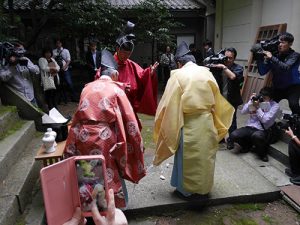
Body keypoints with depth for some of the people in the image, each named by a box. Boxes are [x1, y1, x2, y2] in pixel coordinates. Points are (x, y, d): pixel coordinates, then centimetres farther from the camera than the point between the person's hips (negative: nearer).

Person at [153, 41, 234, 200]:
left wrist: (163, 124, 3)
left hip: (189, 123, -4)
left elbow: (169, 104, -9)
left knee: (188, 158, 10)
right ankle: (204, 188, 34)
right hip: (207, 121, 5)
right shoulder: (207, 73, 4)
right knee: (205, 155, 18)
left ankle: (187, 190, 25)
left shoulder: (177, 75, -9)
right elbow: (217, 100, 12)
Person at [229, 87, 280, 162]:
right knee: (233, 135, -22)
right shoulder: (256, 99, 8)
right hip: (250, 127, 4)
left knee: (256, 136, -41)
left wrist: (258, 108, -16)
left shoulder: (275, 106, -2)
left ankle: (262, 152, -6)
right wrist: (250, 101, -7)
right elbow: (243, 112, 2)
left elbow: (265, 120, -14)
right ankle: (248, 145, 11)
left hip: (262, 130, -4)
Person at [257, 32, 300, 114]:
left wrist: (271, 58, -36)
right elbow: (262, 72, -10)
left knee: (293, 104, -28)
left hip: (292, 87, -4)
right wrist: (260, 58, -23)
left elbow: (286, 68, -33)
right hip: (278, 87, 4)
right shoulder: (274, 54, -6)